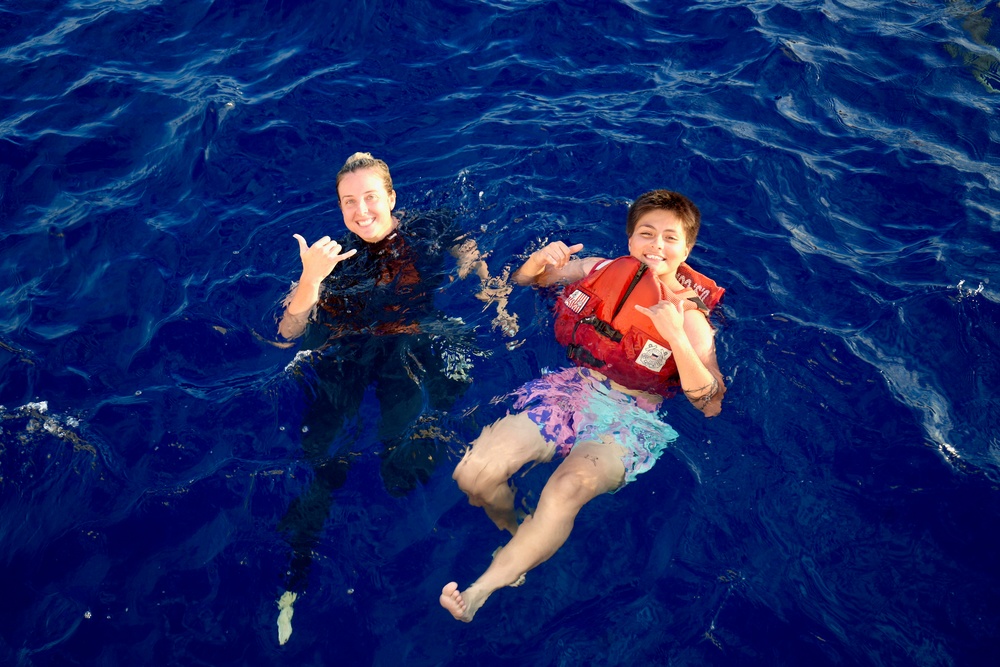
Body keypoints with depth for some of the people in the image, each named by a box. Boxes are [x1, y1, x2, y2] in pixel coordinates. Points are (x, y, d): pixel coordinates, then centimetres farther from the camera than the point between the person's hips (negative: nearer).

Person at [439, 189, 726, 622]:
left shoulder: (691, 317, -4)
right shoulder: (602, 270, 6)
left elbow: (711, 406, -14)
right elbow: (522, 282, 17)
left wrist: (677, 338, -28)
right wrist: (539, 260, -8)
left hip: (630, 421, -4)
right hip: (571, 392, 4)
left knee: (566, 489, -38)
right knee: (474, 473, -17)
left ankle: (480, 591, -24)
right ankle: (518, 539, 16)